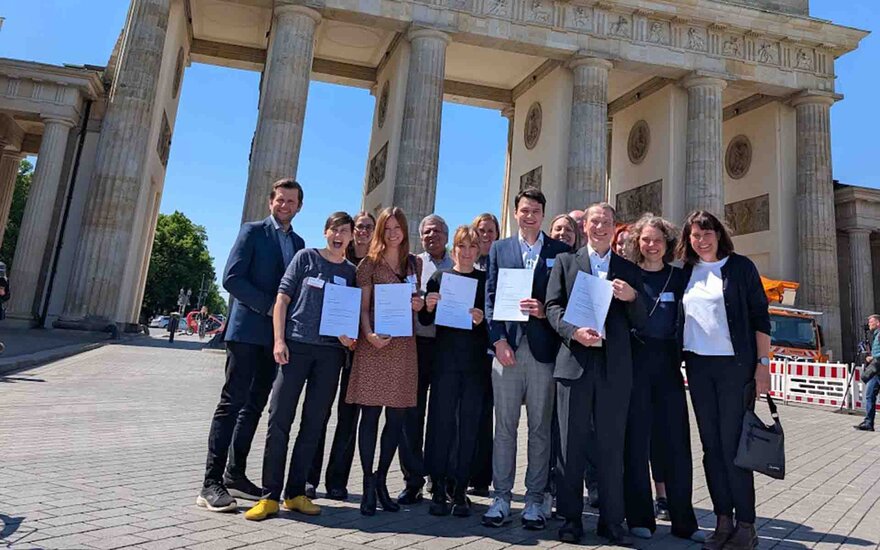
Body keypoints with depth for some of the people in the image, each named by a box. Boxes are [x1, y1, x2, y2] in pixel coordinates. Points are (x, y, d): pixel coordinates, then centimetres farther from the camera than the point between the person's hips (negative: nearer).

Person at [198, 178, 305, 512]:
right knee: (232, 402, -6)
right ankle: (211, 482, -1)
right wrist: (269, 306, -15)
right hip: (248, 330, -6)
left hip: (276, 334, 6)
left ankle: (235, 475, 18)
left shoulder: (298, 242, 17)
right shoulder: (253, 231, 1)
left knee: (255, 405, 9)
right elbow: (232, 279, -9)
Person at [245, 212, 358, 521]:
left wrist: (348, 335, -8)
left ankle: (295, 492, 17)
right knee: (279, 419, -5)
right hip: (296, 345, -2)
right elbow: (282, 299, 2)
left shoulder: (351, 272, 12)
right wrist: (279, 340, -8)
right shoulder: (306, 257, 6)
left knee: (314, 423, 6)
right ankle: (270, 495, 5)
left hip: (331, 351, 3)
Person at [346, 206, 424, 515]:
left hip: (404, 344, 4)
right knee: (370, 414, -1)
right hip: (375, 343, -4)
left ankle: (381, 480, 21)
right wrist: (369, 335, -18)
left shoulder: (415, 264, 15)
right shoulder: (370, 263, 3)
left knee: (397, 418, 5)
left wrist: (420, 304, 1)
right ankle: (368, 484, 10)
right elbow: (363, 306, -1)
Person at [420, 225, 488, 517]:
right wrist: (428, 306, -14)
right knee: (441, 422, 1)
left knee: (469, 425, 5)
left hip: (476, 361, 0)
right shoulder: (439, 277, 7)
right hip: (445, 359, 0)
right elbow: (425, 321, 6)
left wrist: (482, 320, -17)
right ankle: (438, 490, 12)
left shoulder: (485, 280, 6)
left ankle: (460, 490, 15)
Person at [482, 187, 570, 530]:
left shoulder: (560, 251, 8)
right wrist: (499, 340, -5)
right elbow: (491, 297, 5)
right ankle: (501, 497, 15)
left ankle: (535, 499, 17)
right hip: (507, 346, 1)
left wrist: (545, 311, -14)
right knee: (504, 426, 5)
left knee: (540, 428, 6)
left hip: (543, 347, -1)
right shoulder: (499, 249, 12)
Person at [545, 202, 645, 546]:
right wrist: (574, 332, -15)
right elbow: (553, 306, 2)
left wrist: (632, 298, -11)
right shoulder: (565, 262, 10)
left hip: (614, 366, 1)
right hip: (574, 361, -1)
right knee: (571, 443, 5)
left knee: (612, 445, 7)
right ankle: (571, 517, 17)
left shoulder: (629, 270, 14)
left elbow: (640, 322, 9)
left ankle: (612, 520, 19)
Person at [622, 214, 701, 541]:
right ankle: (639, 517, 15)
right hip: (634, 361, -2)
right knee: (636, 438, 3)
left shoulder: (680, 278, 10)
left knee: (675, 440, 4)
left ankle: (683, 520, 16)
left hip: (668, 363, 2)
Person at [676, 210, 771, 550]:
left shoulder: (740, 267, -1)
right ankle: (723, 520, 17)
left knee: (732, 444, -4)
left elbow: (760, 317, -3)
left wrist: (762, 364, -8)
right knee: (711, 445, 7)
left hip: (735, 364, -4)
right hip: (698, 366, 4)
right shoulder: (685, 272, 10)